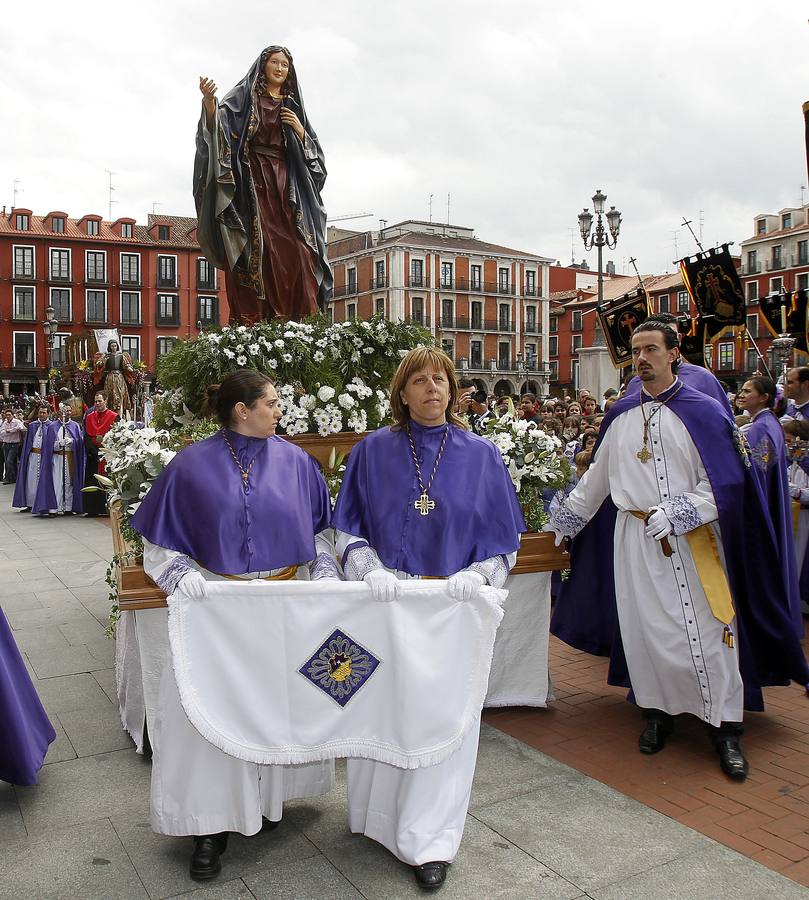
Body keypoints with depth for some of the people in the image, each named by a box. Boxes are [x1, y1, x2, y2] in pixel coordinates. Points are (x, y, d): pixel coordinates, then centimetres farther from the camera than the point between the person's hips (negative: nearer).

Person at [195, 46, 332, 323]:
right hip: (252, 178, -3)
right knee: (257, 247, -16)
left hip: (285, 182, 4)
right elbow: (218, 121, -8)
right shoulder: (244, 96, 11)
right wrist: (208, 101, -29)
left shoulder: (294, 107, 23)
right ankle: (253, 321, -20)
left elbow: (313, 152, 20)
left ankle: (304, 320, -11)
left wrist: (300, 130, 2)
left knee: (295, 249, -10)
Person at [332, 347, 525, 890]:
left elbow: (505, 539, 3)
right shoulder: (374, 451, 0)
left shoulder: (481, 455, 1)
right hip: (385, 604, 0)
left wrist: (478, 574, -15)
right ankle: (381, 817, 33)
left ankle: (430, 840, 21)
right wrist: (371, 570, -16)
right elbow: (348, 528, 2)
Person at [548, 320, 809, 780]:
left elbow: (724, 482, -7)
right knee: (647, 627, 6)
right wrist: (565, 519, 23)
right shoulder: (621, 416, 9)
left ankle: (726, 728, 12)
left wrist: (673, 513, -16)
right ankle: (658, 711, 23)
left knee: (707, 630, -1)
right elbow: (597, 477, 19)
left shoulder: (704, 412, -4)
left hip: (693, 539, -3)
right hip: (635, 538, 3)